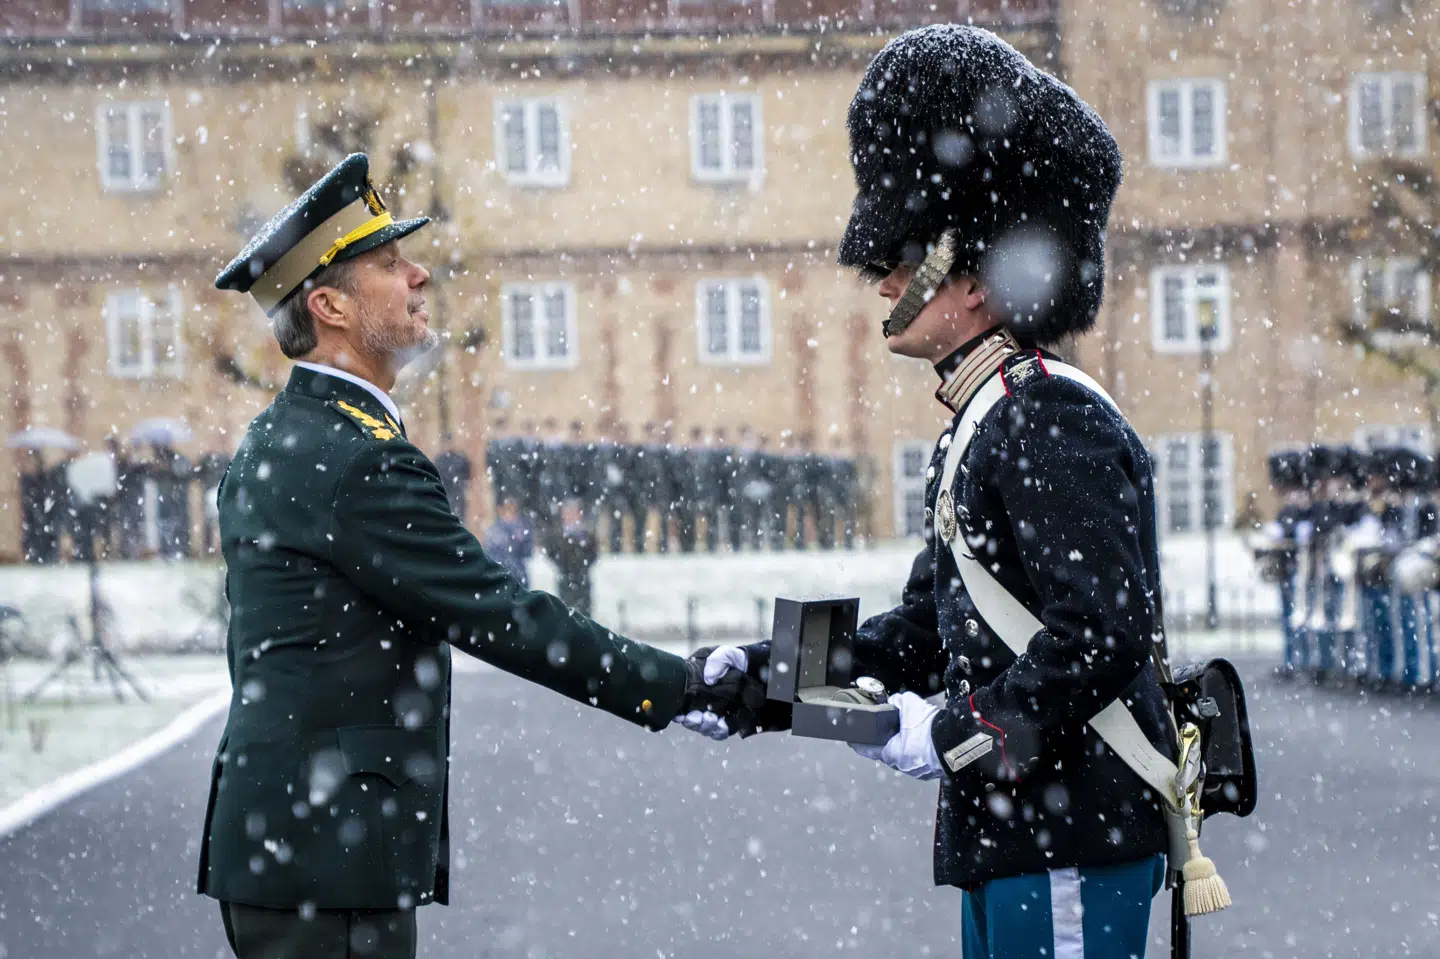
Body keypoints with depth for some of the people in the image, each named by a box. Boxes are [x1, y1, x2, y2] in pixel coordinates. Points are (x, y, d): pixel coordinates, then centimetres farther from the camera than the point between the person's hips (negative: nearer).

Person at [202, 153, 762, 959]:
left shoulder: (274, 444, 16)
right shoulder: (357, 459, -17)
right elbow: (504, 618, -18)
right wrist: (686, 690, -14)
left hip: (271, 843, 11)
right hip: (327, 863, -10)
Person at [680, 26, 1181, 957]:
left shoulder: (1056, 422, -16)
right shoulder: (986, 424, 17)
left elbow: (1105, 629, -24)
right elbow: (925, 627, 21)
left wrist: (961, 734, -19)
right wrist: (764, 676, 11)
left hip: (1075, 844, -10)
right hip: (1014, 841, 10)